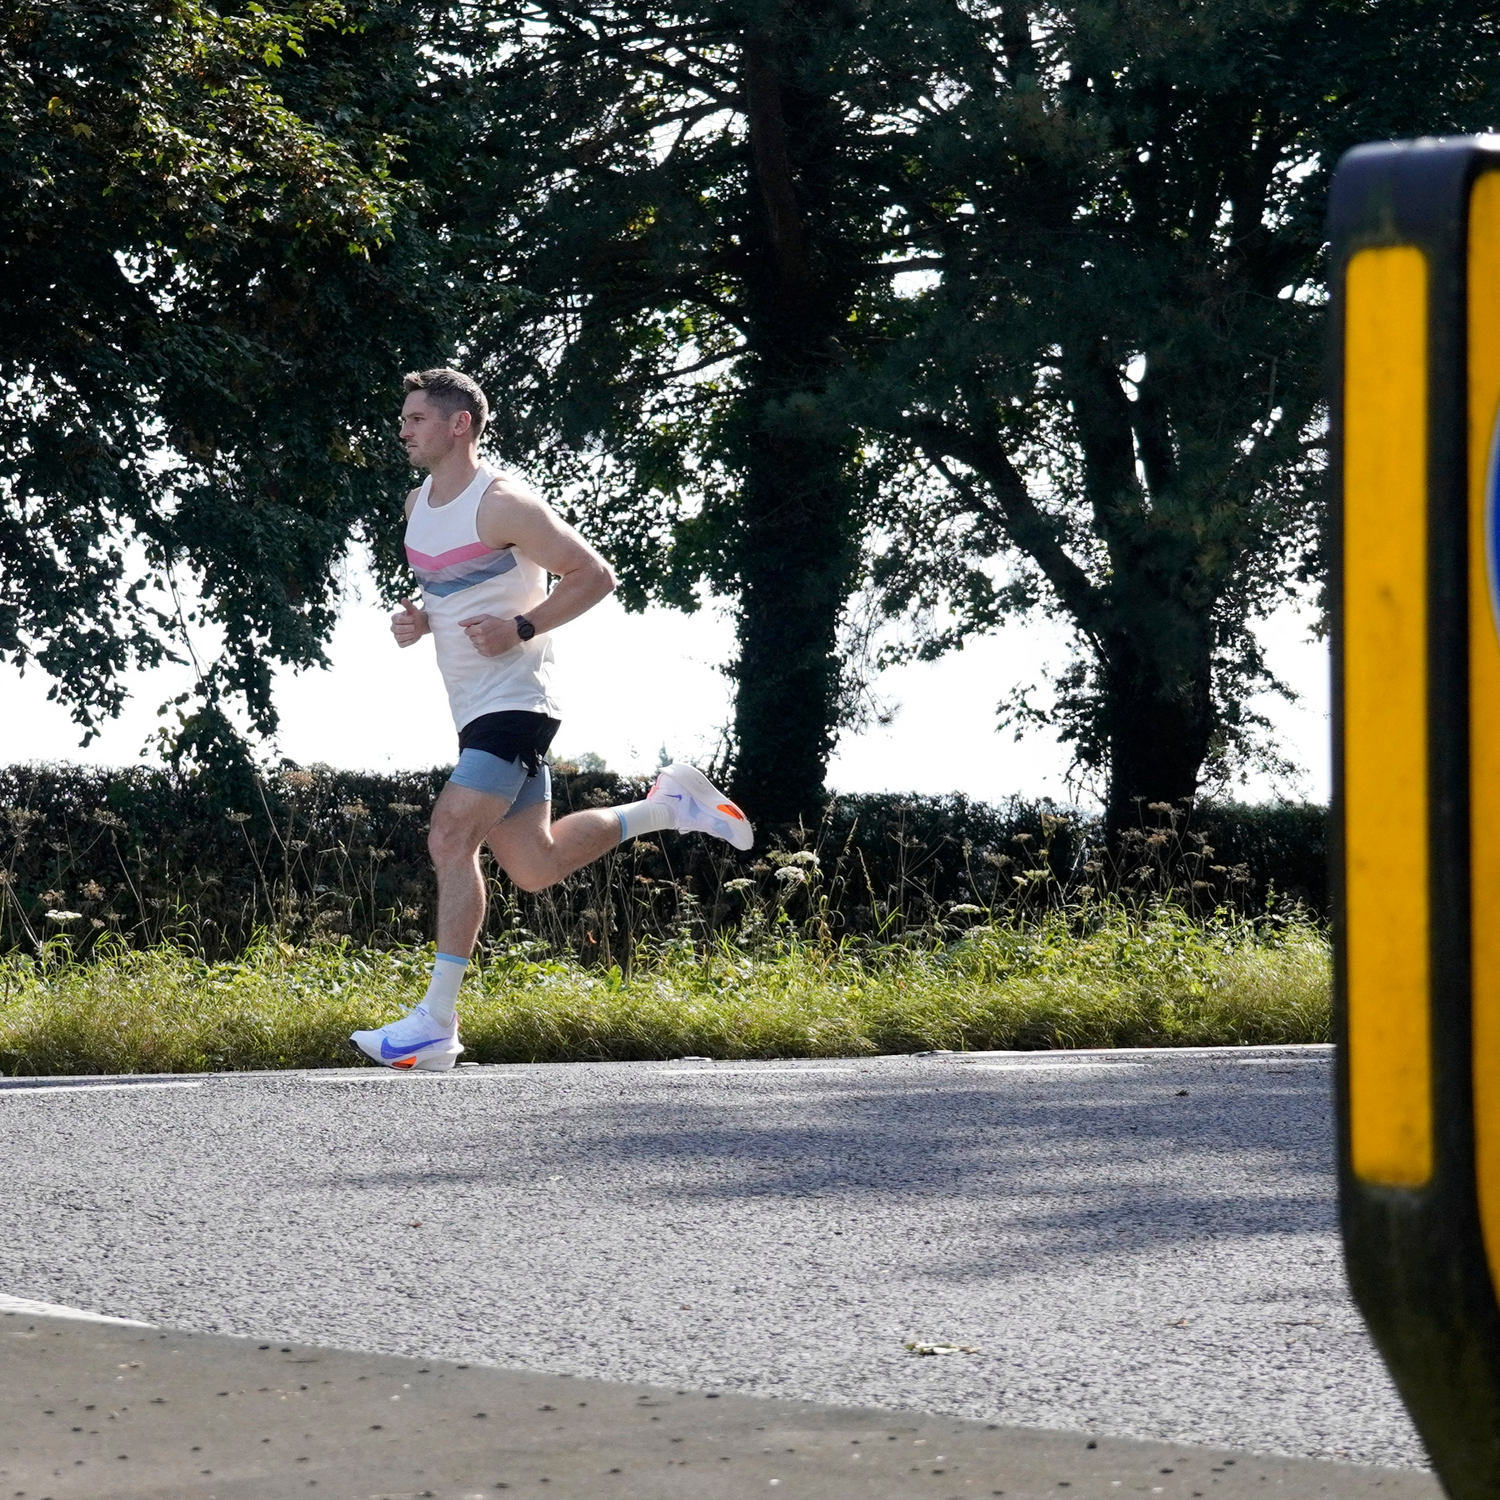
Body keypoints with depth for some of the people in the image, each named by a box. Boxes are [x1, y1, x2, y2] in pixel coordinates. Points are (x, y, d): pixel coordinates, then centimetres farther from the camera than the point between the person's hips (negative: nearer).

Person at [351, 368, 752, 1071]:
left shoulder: (502, 504, -15)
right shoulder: (418, 504, 12)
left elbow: (595, 573, -13)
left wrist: (521, 629, -20)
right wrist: (416, 619, 6)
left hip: (513, 703, -10)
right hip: (475, 708, 10)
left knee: (451, 838, -18)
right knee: (534, 867, 11)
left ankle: (436, 1024, -17)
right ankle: (668, 806, 27)